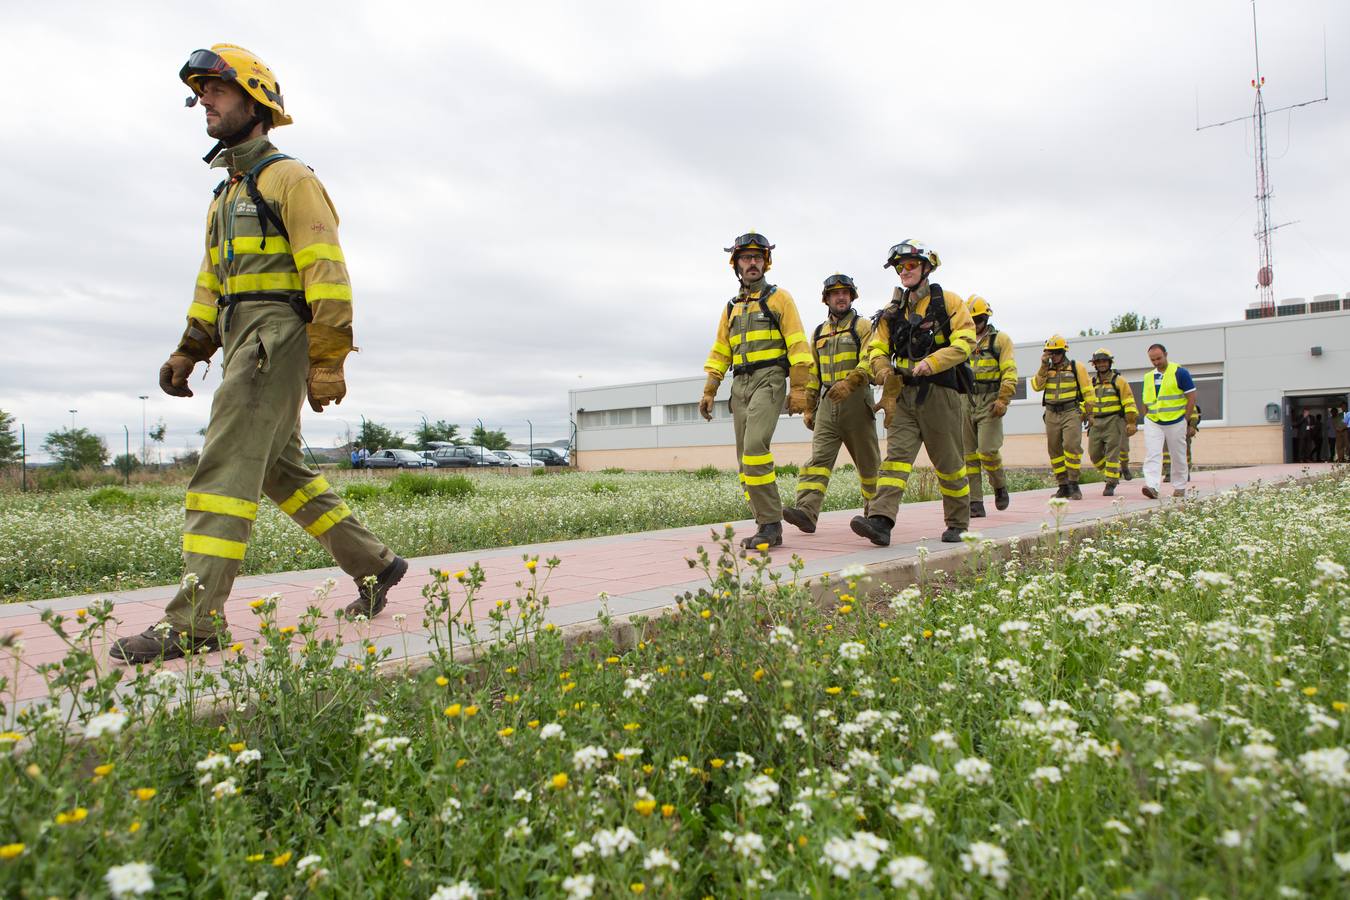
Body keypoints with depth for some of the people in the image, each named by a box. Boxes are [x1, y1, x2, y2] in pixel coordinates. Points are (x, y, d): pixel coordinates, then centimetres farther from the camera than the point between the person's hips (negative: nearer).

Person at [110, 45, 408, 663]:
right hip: (244, 342, 10)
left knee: (225, 468, -14)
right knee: (278, 469, 11)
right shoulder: (226, 194, 25)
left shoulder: (288, 178, -3)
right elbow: (212, 281, 26)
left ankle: (193, 622, -12)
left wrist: (327, 362, -19)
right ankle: (373, 563, 20)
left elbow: (326, 273, -13)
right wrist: (188, 351, 16)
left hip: (276, 334, -10)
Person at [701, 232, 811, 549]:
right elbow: (719, 353, 21)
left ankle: (770, 523, -18)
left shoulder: (779, 298, 5)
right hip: (740, 384, 6)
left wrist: (798, 389, -12)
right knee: (747, 458, 2)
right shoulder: (731, 308, 21)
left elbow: (798, 345, -3)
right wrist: (709, 392, 11)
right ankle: (767, 526, 7)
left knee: (755, 447, -23)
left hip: (770, 380, -6)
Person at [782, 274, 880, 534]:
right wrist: (809, 408, 17)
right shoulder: (819, 333, 19)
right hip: (827, 403, 4)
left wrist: (849, 382, -29)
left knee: (867, 460, 8)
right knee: (819, 456, -12)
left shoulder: (863, 326, 3)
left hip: (856, 400, -3)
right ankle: (807, 511, -24)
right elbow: (813, 374, 22)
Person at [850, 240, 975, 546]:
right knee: (897, 454, -11)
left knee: (949, 462, 7)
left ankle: (958, 524, 23)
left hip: (940, 393, -3)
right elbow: (876, 349, 11)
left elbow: (965, 342, -11)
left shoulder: (948, 302, 0)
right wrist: (885, 372, -11)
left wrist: (931, 363, -24)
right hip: (904, 394, 3)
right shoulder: (894, 311, 13)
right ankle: (880, 521, -23)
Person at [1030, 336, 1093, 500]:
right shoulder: (1046, 369, 12)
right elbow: (1036, 386, -2)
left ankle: (1073, 485, -11)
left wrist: (1089, 413, -2)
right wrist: (1044, 366, -7)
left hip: (1071, 413, -4)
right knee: (1055, 450, 4)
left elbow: (1087, 391, 3)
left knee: (1071, 446, -17)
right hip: (1052, 414, 4)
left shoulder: (1076, 367, 3)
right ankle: (1063, 486, 11)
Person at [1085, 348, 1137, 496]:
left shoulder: (1119, 381, -1)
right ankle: (1116, 473, 27)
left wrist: (1131, 423, -11)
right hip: (1097, 423, 5)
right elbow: (1086, 402, 22)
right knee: (1094, 454, 4)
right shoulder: (1092, 383, 13)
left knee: (1112, 454, -6)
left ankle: (1110, 485, -1)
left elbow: (1129, 403, -4)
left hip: (1114, 422, -5)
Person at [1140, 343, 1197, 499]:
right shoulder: (1148, 376, 10)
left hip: (1175, 422, -3)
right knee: (1152, 455, -11)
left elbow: (1191, 397, -4)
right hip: (1152, 422, 3)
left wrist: (1187, 421, -7)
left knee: (1178, 456, 8)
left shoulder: (1180, 373, -4)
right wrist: (1146, 417, 9)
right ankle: (1152, 486, -18)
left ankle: (1179, 487, 21)